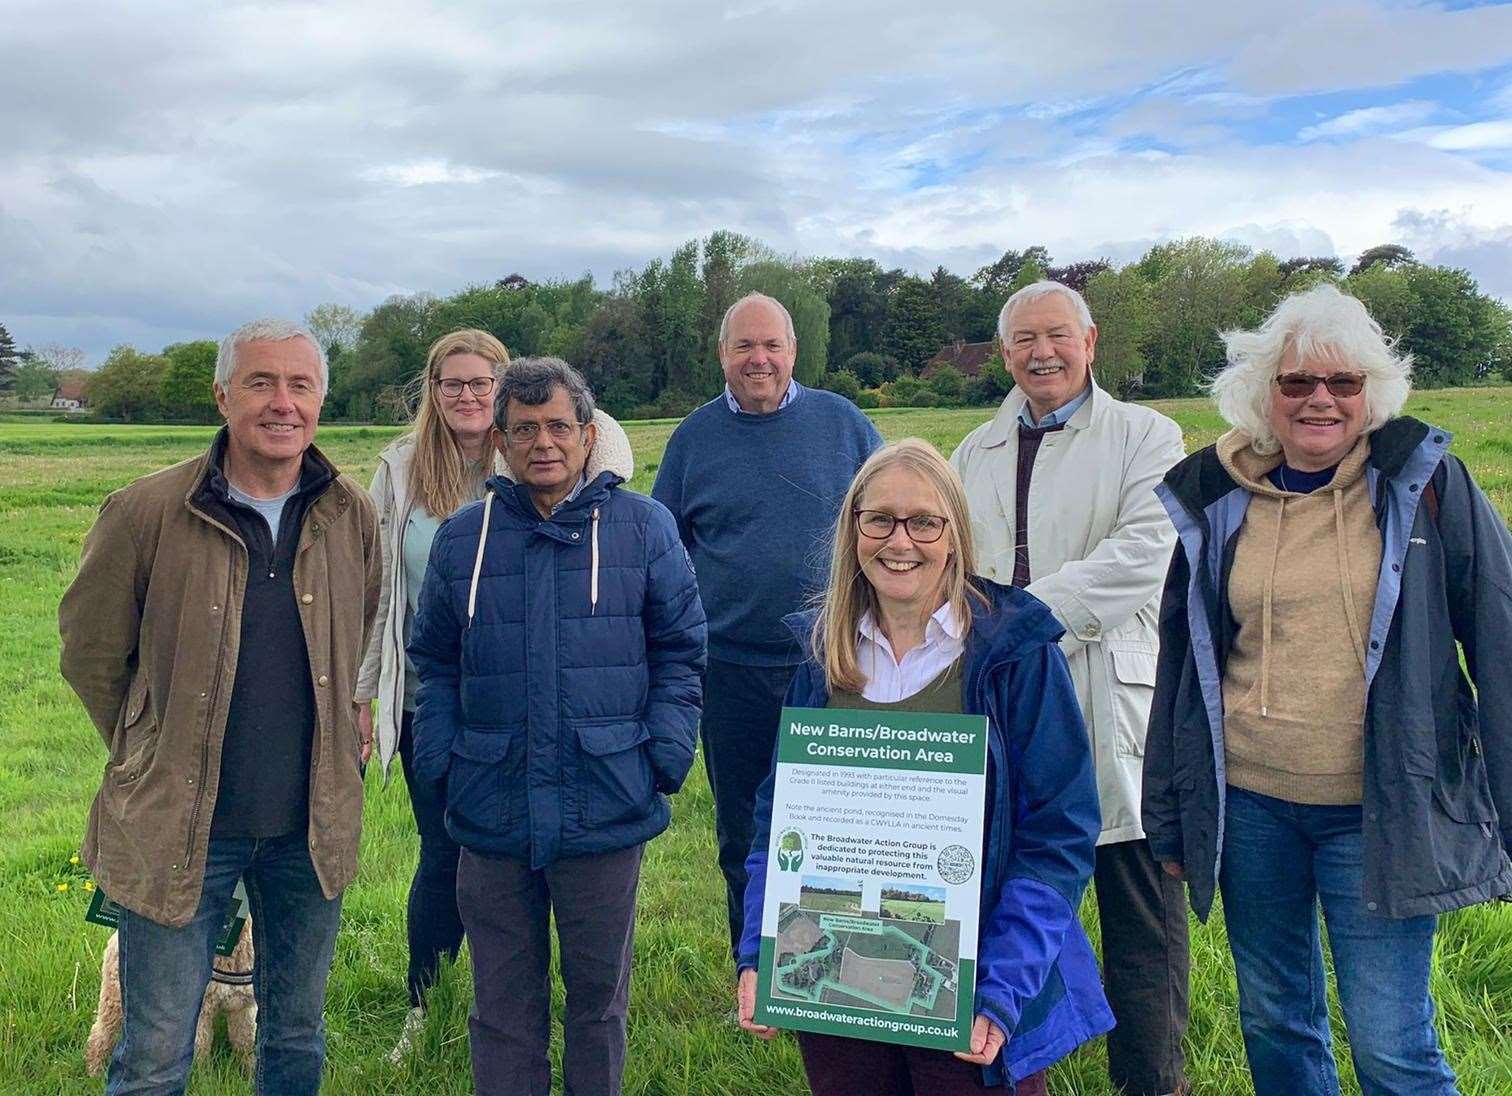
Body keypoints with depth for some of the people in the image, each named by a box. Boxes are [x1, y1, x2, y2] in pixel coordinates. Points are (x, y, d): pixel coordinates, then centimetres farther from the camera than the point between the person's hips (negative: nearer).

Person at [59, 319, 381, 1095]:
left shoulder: (350, 515, -1)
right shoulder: (147, 512, -11)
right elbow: (90, 651, 1)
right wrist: (151, 756, 5)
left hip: (312, 826, 3)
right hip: (179, 825, -3)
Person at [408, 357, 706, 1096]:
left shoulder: (643, 528, -1)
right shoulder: (462, 537, 5)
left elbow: (679, 654, 2)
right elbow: (434, 663, 10)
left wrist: (666, 755, -8)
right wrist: (439, 757, -2)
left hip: (607, 809, -1)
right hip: (492, 813, 2)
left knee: (599, 994, 16)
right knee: (503, 1005, 15)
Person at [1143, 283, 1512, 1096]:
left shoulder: (1425, 482, -3)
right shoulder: (1215, 500, 4)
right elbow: (1178, 663, 10)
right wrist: (1169, 817, 12)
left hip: (1381, 812, -3)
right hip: (1248, 805, 3)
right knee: (1273, 1026, 15)